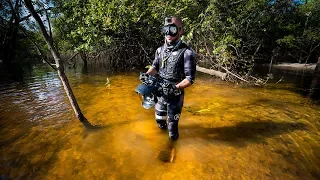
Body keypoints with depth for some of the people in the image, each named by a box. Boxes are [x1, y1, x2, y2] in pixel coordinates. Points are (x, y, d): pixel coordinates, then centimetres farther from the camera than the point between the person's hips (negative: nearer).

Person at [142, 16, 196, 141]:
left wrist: (175, 88, -30)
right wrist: (146, 75, -5)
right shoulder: (160, 50, 0)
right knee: (159, 116, 26)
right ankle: (162, 126, 59)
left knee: (172, 121, 9)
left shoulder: (187, 53, -17)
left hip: (175, 95, -5)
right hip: (159, 91, 5)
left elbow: (190, 79, -17)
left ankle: (173, 136, 41)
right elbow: (155, 67, 13)